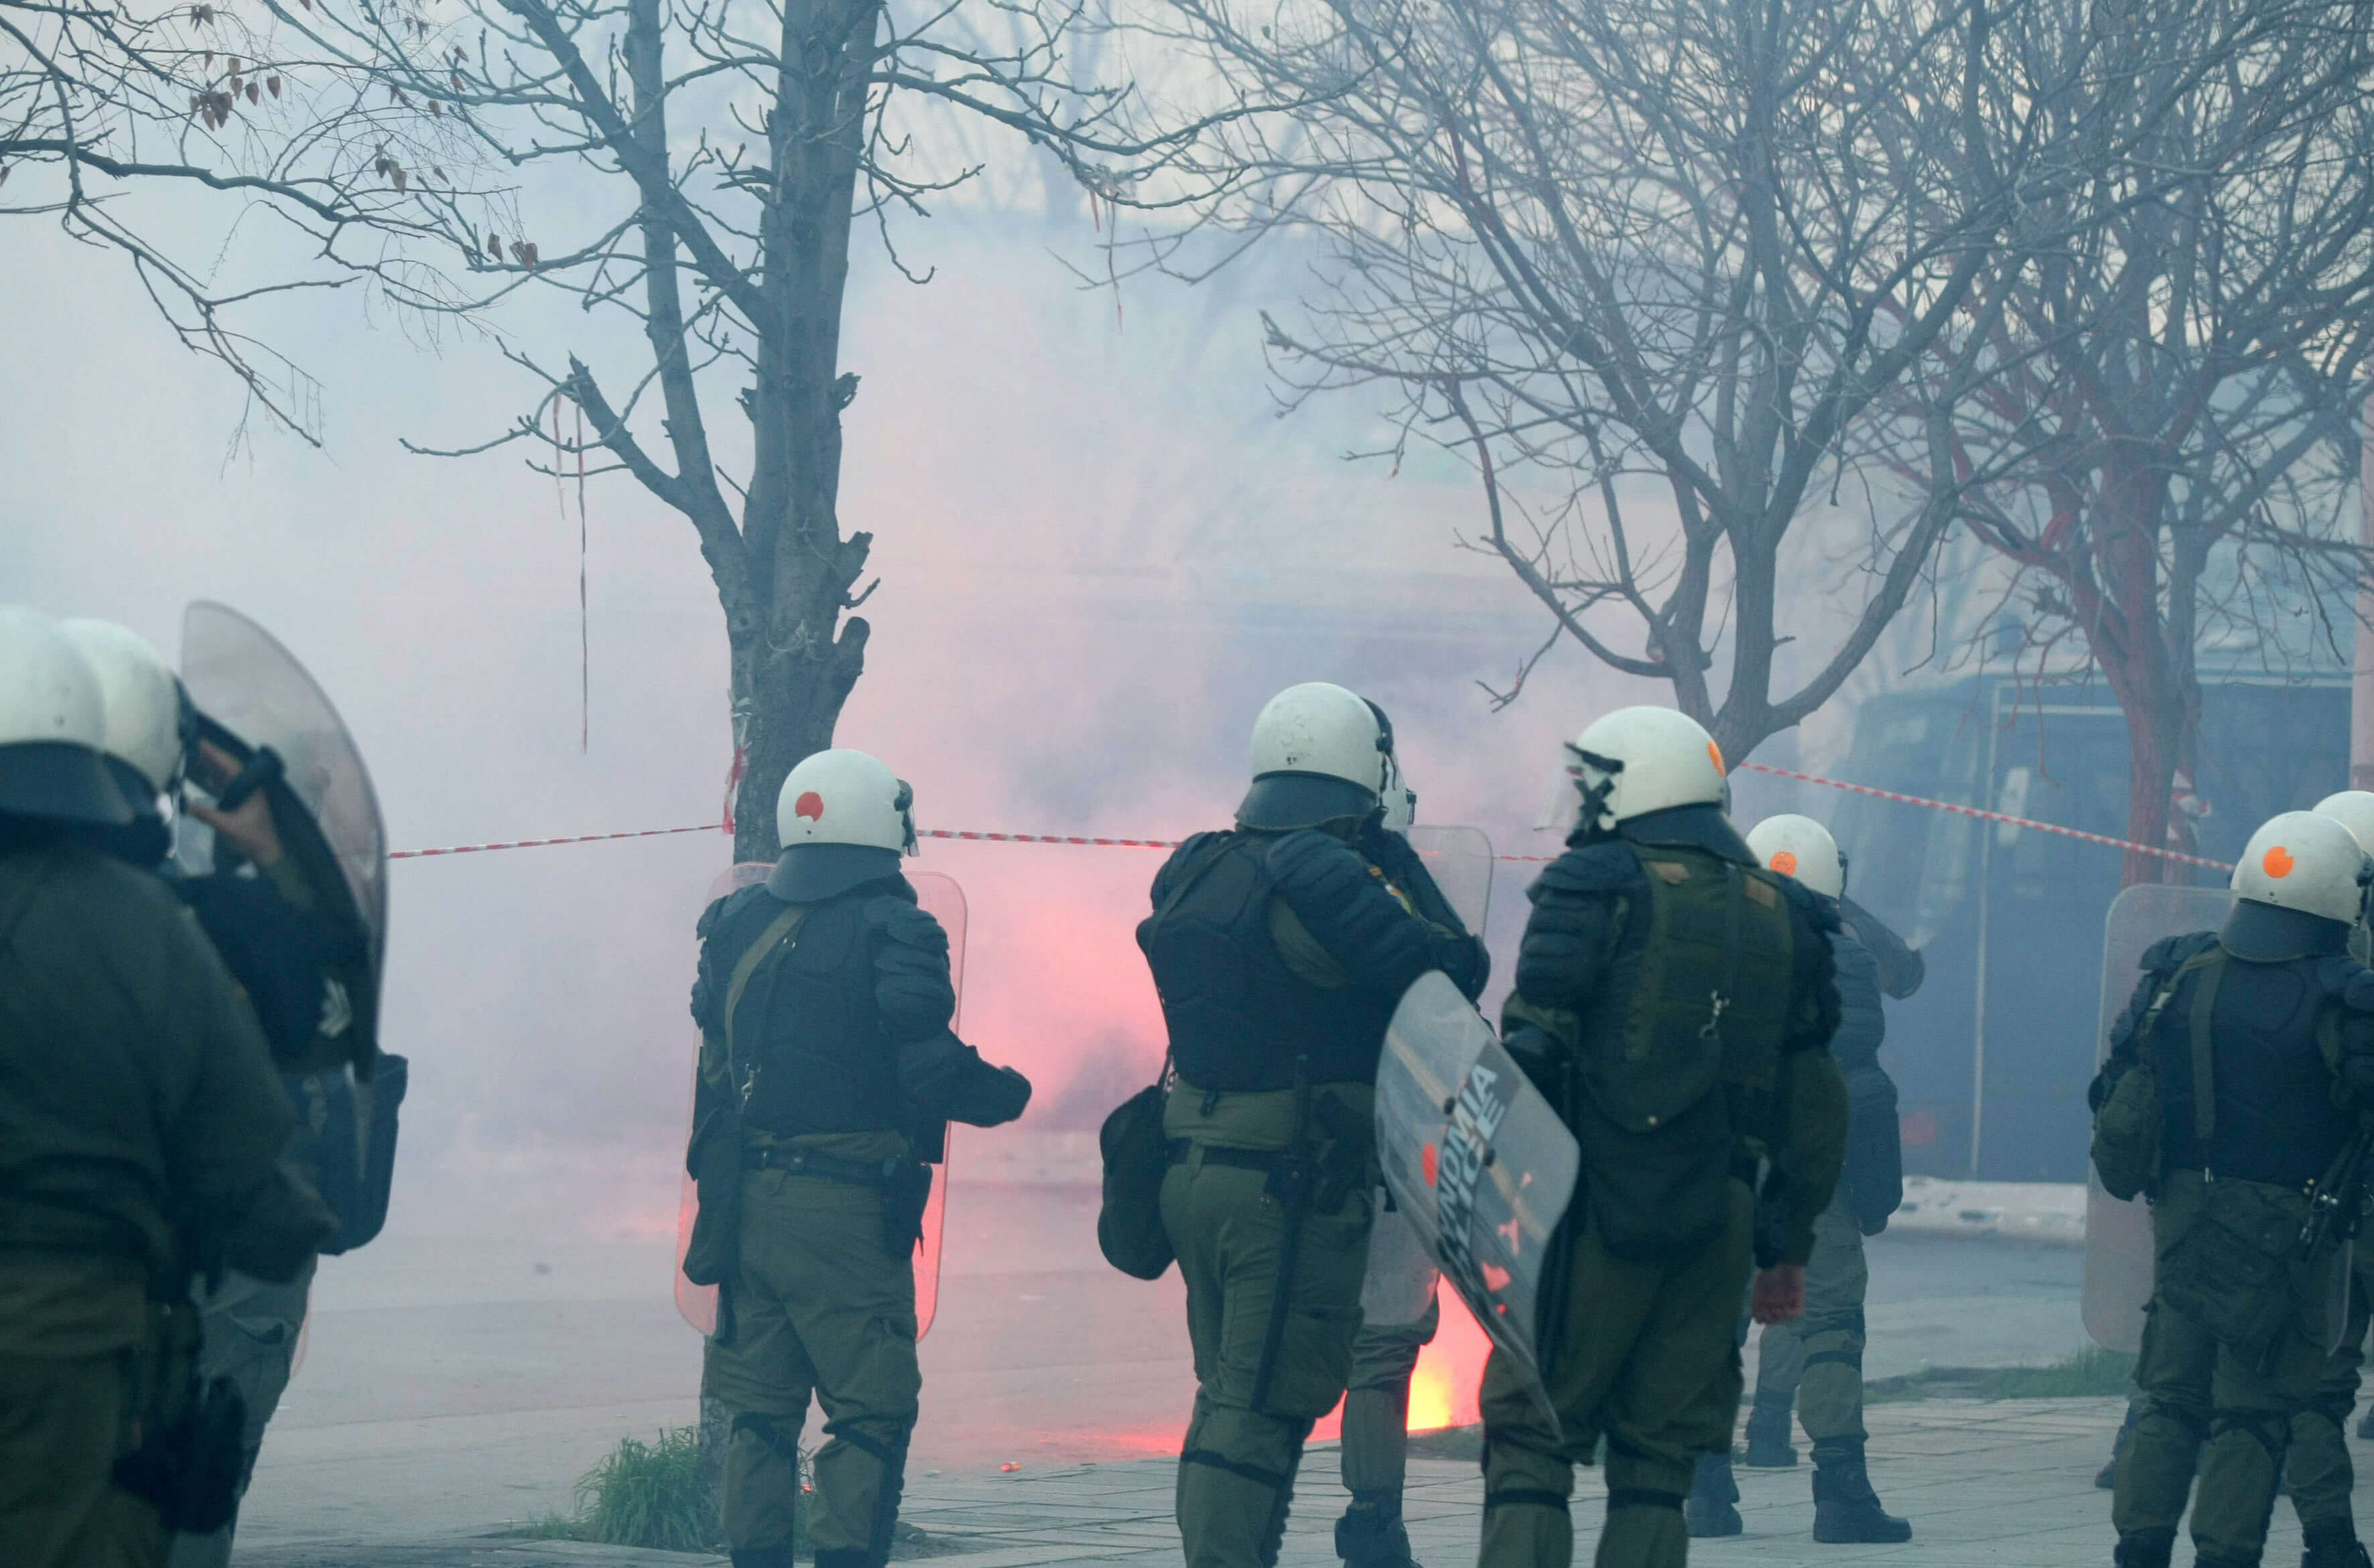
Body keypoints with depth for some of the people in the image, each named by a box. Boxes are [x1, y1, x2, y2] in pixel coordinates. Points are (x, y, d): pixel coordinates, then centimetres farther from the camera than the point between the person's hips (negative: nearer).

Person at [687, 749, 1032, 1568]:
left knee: (758, 1412, 12)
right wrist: (1008, 1094, 2)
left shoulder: (736, 923, 9)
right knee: (870, 1412, 0)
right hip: (847, 1209, -6)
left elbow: (713, 1055, 14)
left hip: (743, 1198, 6)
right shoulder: (891, 931, -9)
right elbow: (931, 1068, -15)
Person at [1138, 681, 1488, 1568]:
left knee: (1229, 1393, 17)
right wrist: (1402, 869, 0)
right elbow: (1449, 976, -16)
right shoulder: (1318, 877, -16)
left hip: (1194, 1170, 8)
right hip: (1294, 1187, -8)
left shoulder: (1194, 871, 10)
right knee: (1265, 1404, -7)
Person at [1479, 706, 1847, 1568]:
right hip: (1717, 1228, 5)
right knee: (1659, 1457, 8)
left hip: (1598, 1207, -5)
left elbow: (1534, 1050, -9)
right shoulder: (1781, 915, 15)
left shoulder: (1596, 890, -2)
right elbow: (1813, 1108, 16)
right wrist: (1788, 1247, 22)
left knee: (1532, 1435, -2)